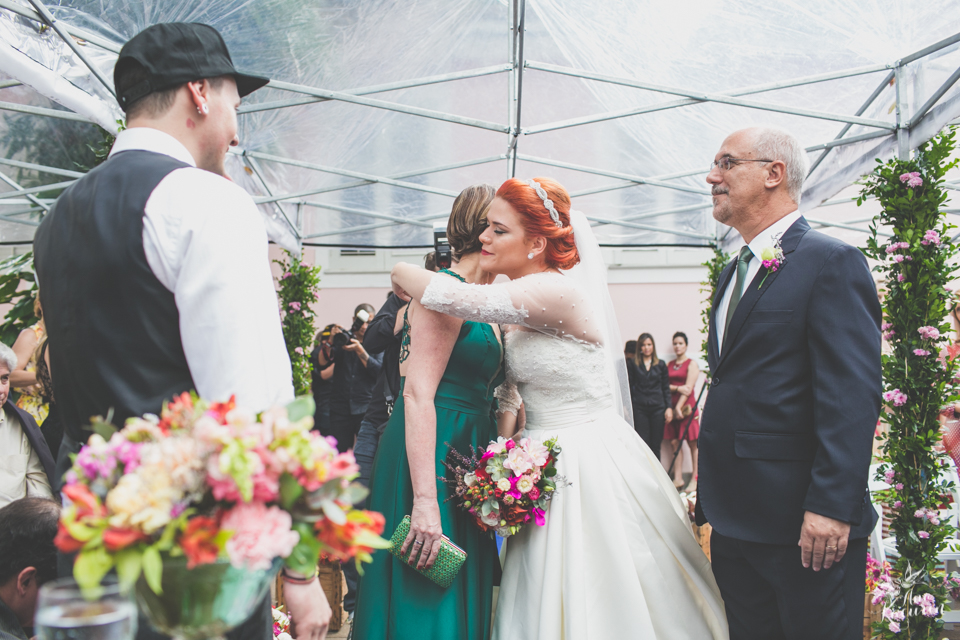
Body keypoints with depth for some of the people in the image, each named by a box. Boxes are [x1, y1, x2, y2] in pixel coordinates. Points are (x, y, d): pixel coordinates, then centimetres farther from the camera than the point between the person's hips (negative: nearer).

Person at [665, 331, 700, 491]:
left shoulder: (691, 364, 0)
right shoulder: (670, 365, 14)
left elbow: (689, 387, -8)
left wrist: (679, 406, -13)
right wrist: (677, 388, -12)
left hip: (687, 407, -5)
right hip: (672, 407, 5)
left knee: (693, 443, -3)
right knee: (674, 443, 2)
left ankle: (695, 479, 0)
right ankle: (678, 478, 6)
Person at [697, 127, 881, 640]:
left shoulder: (831, 262, -10)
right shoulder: (734, 272, 17)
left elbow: (853, 396, -18)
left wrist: (831, 506, -24)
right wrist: (709, 492, 16)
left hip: (801, 522, -8)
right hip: (733, 520, 8)